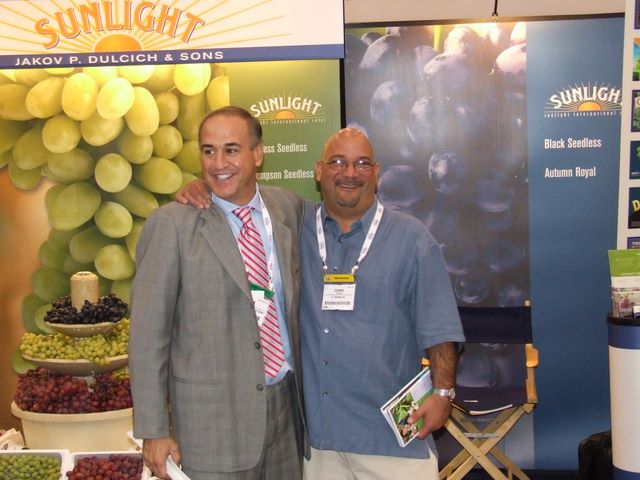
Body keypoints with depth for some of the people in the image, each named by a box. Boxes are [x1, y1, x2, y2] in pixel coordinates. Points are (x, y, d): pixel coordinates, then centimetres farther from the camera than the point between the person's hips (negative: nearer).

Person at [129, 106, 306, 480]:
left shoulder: (289, 207, 5)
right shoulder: (171, 224, -10)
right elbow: (148, 334, -9)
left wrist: (302, 389, 12)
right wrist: (153, 431, -10)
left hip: (287, 404, 5)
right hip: (212, 419, -4)